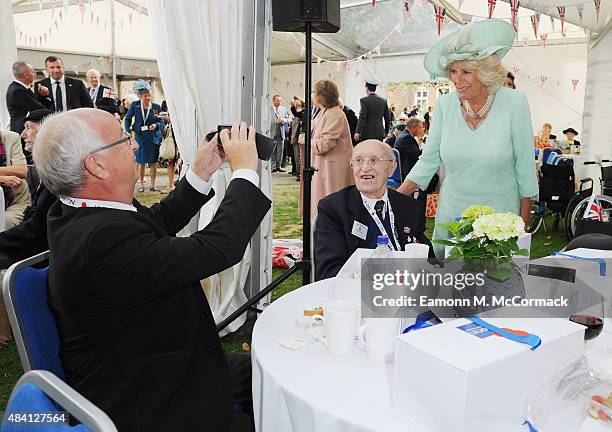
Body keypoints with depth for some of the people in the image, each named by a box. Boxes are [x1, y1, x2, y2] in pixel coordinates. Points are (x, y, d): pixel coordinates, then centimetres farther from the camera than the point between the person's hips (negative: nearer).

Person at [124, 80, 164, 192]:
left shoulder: (156, 106, -2)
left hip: (153, 137, 0)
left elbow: (162, 121, 6)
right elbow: (127, 118, 9)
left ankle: (153, 185, 12)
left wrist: (156, 125, -13)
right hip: (140, 137, 0)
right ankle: (142, 185, 16)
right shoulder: (135, 105, -1)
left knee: (153, 162, 3)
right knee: (141, 162, 6)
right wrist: (128, 130, -2)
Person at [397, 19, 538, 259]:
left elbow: (524, 167, -5)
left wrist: (523, 221, -2)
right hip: (451, 218, 3)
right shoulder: (445, 104, -4)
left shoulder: (514, 102, -11)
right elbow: (428, 160, 2)